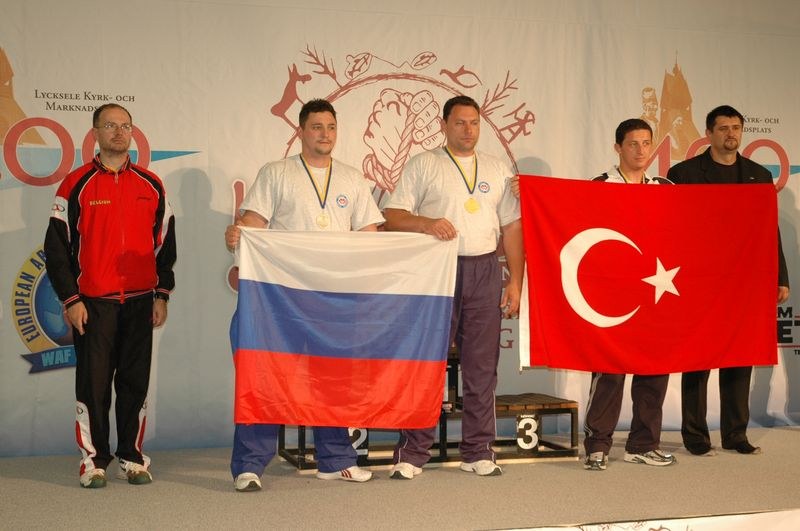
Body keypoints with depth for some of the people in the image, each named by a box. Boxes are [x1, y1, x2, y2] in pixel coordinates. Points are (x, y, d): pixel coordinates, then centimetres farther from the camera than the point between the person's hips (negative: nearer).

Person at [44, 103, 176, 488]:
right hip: (92, 304, -2)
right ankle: (94, 460, 11)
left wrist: (162, 294, 8)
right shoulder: (76, 185, 0)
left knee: (135, 383, 6)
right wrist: (70, 299, -5)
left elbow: (165, 242, 13)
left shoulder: (151, 186, 9)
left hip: (140, 302, 3)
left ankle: (131, 458, 16)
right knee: (93, 384, 1)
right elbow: (57, 246, 0)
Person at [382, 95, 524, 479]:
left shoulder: (497, 170, 17)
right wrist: (427, 223, -19)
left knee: (482, 366, 6)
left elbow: (512, 227, 15)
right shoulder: (423, 165, 7)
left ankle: (478, 452, 15)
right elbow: (393, 216, 0)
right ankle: (412, 454, 3)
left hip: (485, 272, 3)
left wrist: (515, 282, 8)